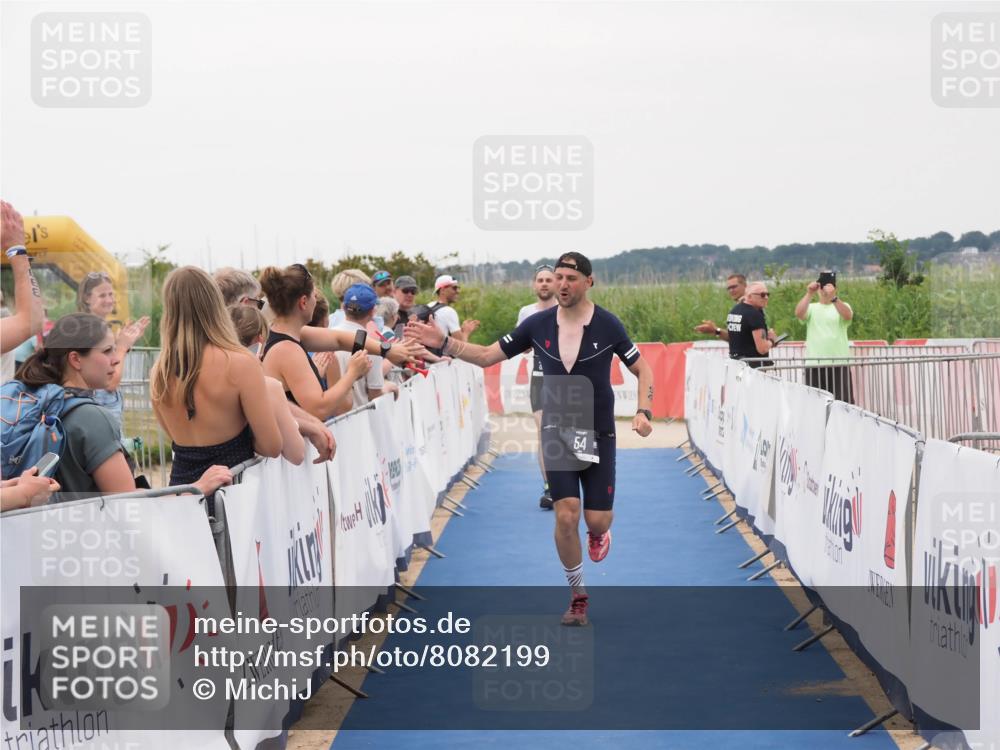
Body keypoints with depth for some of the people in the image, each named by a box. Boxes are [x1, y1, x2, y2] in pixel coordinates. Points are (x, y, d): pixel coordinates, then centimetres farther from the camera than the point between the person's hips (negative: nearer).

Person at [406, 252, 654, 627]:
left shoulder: (607, 325, -9)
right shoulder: (538, 324, -3)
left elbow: (642, 370, -2)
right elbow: (487, 356, 2)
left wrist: (643, 412, -17)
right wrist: (443, 342, -11)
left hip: (598, 435, -1)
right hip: (557, 431, 1)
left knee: (597, 520, -2)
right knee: (566, 515, -10)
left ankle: (597, 533, 39)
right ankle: (578, 596, 9)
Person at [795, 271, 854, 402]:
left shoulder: (842, 306, 7)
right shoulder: (811, 308, 10)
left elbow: (848, 315, -16)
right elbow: (798, 313, -11)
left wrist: (833, 297, -30)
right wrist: (809, 294, -21)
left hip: (839, 363, -1)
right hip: (814, 365, 1)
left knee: (843, 402, -4)